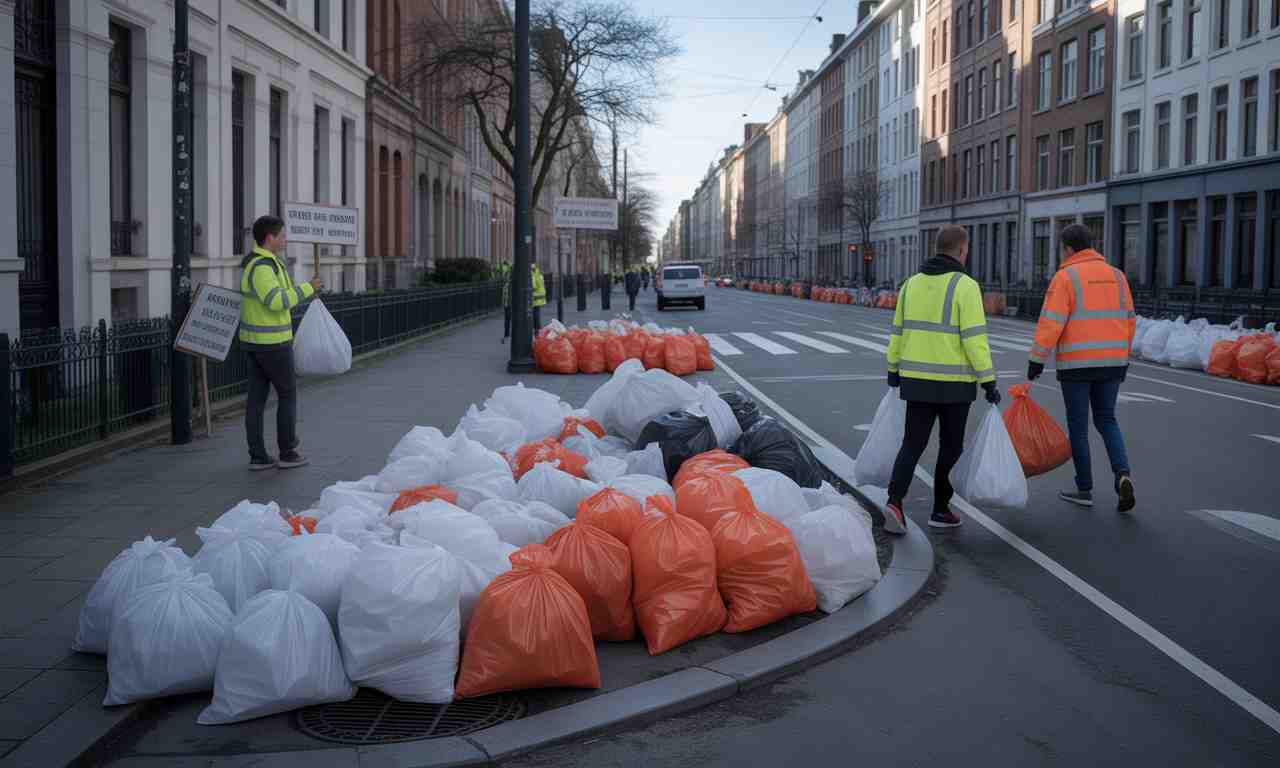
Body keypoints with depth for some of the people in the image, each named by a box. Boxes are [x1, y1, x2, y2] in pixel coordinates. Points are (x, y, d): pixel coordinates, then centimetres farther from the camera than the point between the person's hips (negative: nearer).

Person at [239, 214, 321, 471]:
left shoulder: (258, 260, 9)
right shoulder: (262, 267, -22)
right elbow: (277, 301, -33)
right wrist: (307, 288, -24)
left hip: (253, 341, 9)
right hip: (272, 343, -9)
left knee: (257, 397, 8)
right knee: (288, 394, 5)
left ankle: (258, 457, 10)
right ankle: (287, 453, 10)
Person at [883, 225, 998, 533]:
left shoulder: (912, 283, 6)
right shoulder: (965, 286, -12)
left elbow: (899, 332, 12)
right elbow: (974, 339, -17)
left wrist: (894, 371, 23)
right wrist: (989, 382, -13)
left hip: (918, 381, 4)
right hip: (954, 383, -4)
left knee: (912, 445, 8)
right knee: (950, 446, 12)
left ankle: (895, 502, -11)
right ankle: (940, 510, 19)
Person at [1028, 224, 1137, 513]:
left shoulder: (1066, 277, -9)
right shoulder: (1116, 275, 8)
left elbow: (1050, 324, -16)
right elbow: (1128, 319, 11)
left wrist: (1036, 360, -11)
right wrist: (1122, 357, 21)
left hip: (1076, 364, -5)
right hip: (1111, 361, 5)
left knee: (1078, 426, 8)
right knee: (1106, 420, 17)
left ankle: (1084, 490, 14)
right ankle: (1122, 475, -3)